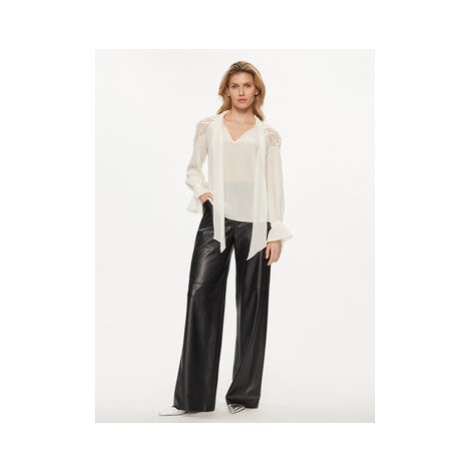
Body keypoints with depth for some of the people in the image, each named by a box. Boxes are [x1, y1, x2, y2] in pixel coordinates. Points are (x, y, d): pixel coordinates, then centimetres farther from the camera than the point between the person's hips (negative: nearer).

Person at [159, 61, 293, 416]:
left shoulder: (268, 134, 9)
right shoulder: (209, 127, 12)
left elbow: (275, 185, 7)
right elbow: (193, 169, 19)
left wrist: (277, 233, 1)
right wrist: (202, 192, -2)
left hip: (255, 221, 0)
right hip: (217, 217, 0)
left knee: (251, 303, 3)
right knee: (201, 294, -10)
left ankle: (243, 393, 13)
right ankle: (192, 397, -4)